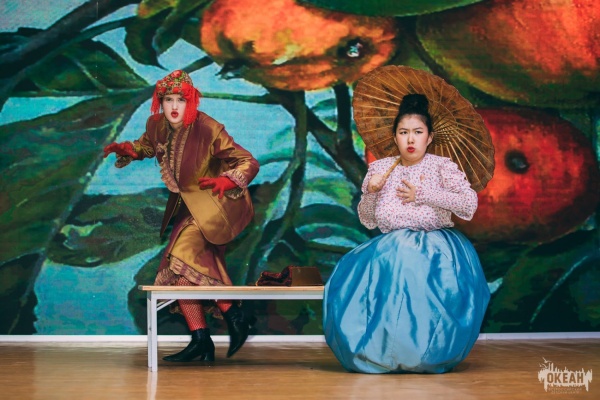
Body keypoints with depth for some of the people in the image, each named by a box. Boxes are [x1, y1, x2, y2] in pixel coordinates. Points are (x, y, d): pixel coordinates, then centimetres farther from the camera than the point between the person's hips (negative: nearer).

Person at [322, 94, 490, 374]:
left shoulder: (442, 166, 3)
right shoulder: (380, 168, 12)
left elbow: (470, 204, -10)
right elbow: (367, 221, 15)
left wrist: (423, 194, -13)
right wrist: (371, 192, -6)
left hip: (435, 246, -3)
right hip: (390, 246, 3)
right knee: (352, 283, -25)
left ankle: (430, 355, -10)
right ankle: (376, 353, -6)